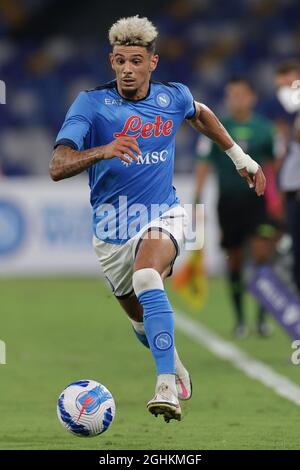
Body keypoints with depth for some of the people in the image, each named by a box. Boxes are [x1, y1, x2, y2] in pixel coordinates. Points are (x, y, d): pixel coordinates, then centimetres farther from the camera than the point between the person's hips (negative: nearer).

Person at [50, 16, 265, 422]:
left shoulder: (174, 97, -3)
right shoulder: (91, 103, -14)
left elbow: (200, 115, 24)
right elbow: (58, 167, -25)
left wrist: (240, 157, 25)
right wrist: (102, 151, -43)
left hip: (162, 215, -1)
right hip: (112, 228, 1)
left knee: (146, 278, -33)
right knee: (142, 319, 15)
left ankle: (167, 387, -39)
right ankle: (177, 369, 48)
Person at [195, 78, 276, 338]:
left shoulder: (263, 128, 3)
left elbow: (272, 163, 14)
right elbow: (204, 164, 2)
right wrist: (198, 200, -4)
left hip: (256, 200, 0)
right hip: (229, 201, 0)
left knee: (262, 253, -16)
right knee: (235, 260, 3)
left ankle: (262, 315, -4)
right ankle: (240, 320, 15)